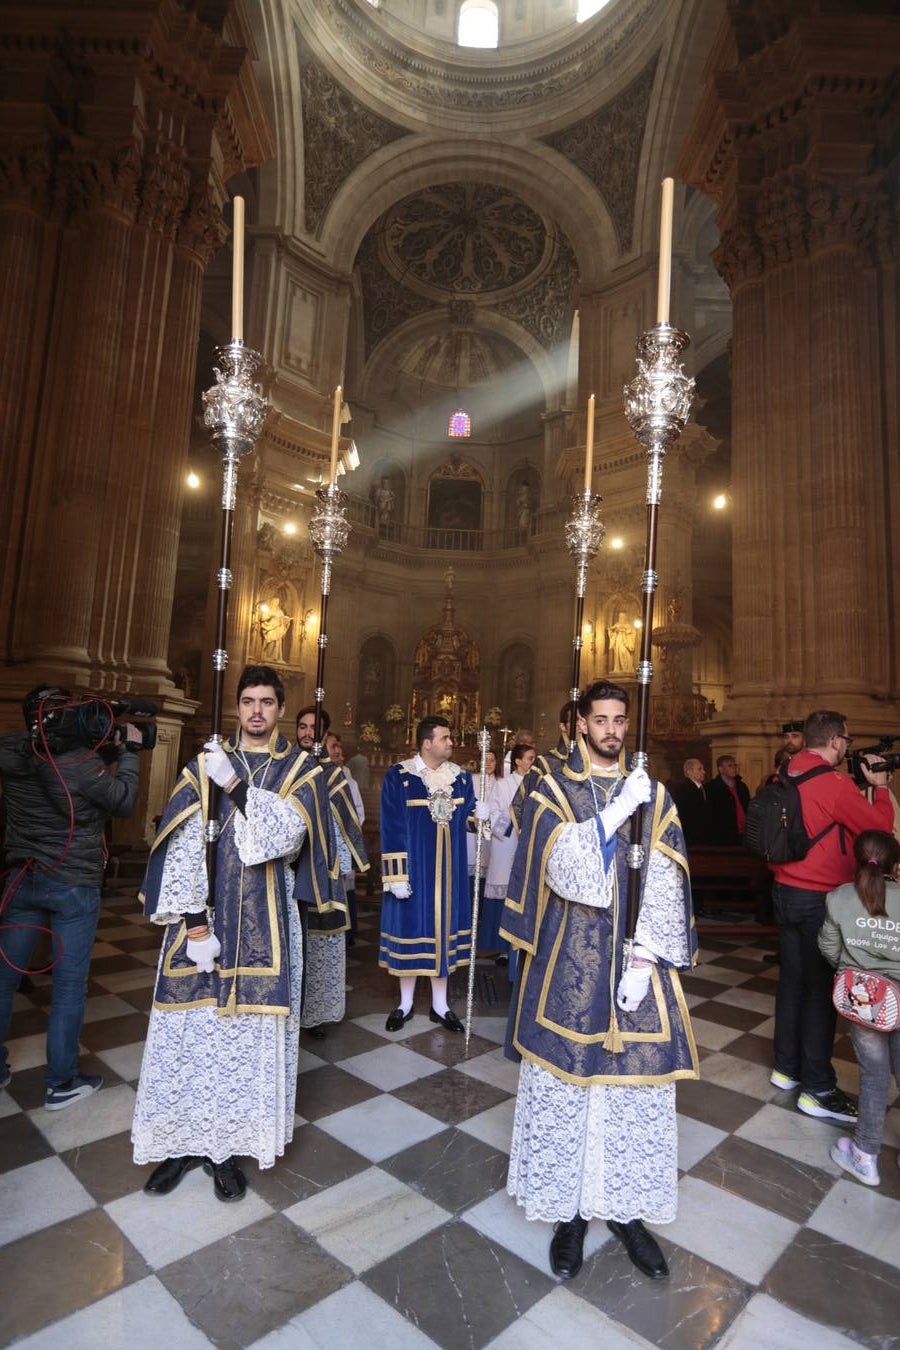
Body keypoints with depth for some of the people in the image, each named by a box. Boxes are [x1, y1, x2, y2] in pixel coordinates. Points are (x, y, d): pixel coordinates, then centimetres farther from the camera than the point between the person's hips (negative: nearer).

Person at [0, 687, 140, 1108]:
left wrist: (107, 745, 6)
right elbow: (123, 802, -6)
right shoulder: (82, 763, -21)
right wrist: (129, 751, 1)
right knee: (69, 986, 6)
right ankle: (61, 1083, 17)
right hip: (74, 887, -5)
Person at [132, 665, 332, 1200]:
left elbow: (288, 836, -13)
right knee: (189, 1029, 8)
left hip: (263, 923, 0)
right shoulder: (207, 762, 3)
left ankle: (227, 1145, 25)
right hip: (203, 914, 1)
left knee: (250, 1031, 6)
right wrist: (194, 921, -11)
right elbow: (183, 843, -3)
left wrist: (236, 786, -20)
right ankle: (183, 1141, 28)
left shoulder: (301, 770, 1)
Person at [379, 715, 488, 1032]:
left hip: (449, 869, 4)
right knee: (411, 927, 6)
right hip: (413, 868, -4)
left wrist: (478, 814, -13)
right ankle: (405, 1003, 25)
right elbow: (392, 829, -12)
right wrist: (396, 875, -16)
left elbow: (466, 819, 11)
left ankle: (440, 1005, 25)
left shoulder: (461, 776, 3)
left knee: (444, 927, 11)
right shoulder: (398, 776, -11)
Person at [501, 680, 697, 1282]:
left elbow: (665, 883, -2)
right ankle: (570, 1209, 28)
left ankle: (626, 1206, 30)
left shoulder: (654, 794, 4)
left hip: (634, 960, 2)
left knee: (638, 1084, 9)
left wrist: (645, 959, -10)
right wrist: (617, 810, -22)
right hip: (571, 961, -1)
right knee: (565, 1083, 8)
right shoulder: (553, 790, -1)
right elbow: (562, 864, -15)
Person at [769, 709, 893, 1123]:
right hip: (821, 899, -8)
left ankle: (786, 1067, 30)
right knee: (821, 989, 2)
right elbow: (881, 826, -10)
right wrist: (879, 786, 4)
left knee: (792, 980, 17)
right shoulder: (834, 784, -19)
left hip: (786, 892, 8)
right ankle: (817, 1089, 13)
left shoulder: (786, 777, 3)